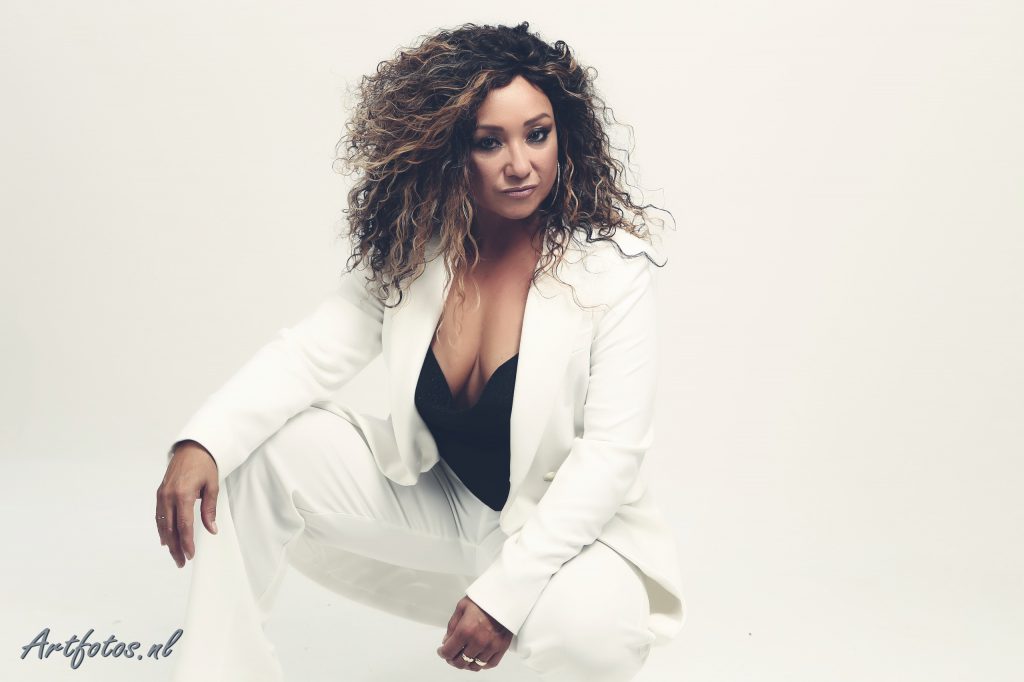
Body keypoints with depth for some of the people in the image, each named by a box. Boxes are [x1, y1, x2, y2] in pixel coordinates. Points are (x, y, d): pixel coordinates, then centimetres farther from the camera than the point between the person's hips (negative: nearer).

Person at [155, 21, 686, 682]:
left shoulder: (613, 263, -18)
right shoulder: (410, 249, -7)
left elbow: (613, 449, -21)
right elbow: (310, 353, -13)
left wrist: (505, 590, -28)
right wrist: (201, 443, -32)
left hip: (561, 521, -3)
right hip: (431, 495, 4)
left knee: (589, 626, -36)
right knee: (262, 445, -12)